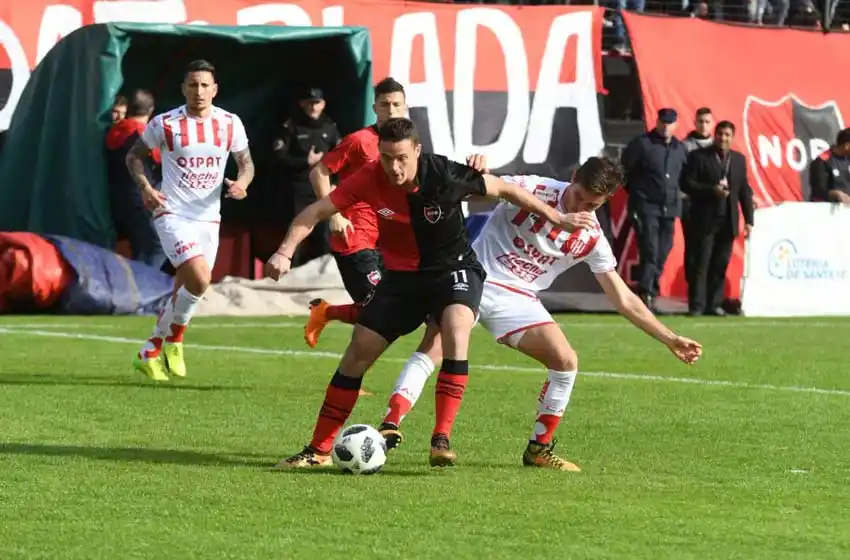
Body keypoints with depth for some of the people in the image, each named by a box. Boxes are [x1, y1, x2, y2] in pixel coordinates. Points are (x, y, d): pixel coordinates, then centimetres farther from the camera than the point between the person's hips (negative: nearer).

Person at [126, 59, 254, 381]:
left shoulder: (230, 124, 1)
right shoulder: (165, 124, -6)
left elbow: (246, 163, 11)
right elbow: (135, 155, 6)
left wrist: (242, 183, -11)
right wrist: (145, 186, -12)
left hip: (208, 218, 4)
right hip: (172, 215, -4)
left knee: (184, 292, 8)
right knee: (200, 279, -23)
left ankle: (150, 354, 26)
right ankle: (174, 340, 0)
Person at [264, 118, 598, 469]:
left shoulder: (446, 176, -24)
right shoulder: (370, 179, -19)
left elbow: (504, 189, -9)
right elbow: (316, 212, -14)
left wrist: (558, 218, -2)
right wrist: (285, 253, -29)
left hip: (454, 269, -3)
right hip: (401, 275, 3)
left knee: (457, 326, -32)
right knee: (359, 351, -4)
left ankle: (442, 440, -30)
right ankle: (319, 450, 8)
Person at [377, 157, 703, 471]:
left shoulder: (591, 240, 1)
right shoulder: (533, 190, -10)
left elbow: (624, 300, 8)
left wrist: (669, 339, 4)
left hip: (517, 300, 4)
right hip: (475, 279, -4)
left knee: (566, 362, -10)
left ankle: (539, 449, 6)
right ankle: (390, 428, -26)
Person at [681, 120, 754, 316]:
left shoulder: (739, 159, 13)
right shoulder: (698, 156, 0)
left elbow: (744, 191, 12)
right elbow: (686, 183, -6)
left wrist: (748, 220, 5)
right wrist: (712, 190, -17)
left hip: (727, 220, 4)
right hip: (705, 219, -4)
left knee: (720, 264, 3)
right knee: (701, 264, -3)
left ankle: (714, 304, 7)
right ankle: (697, 306, -2)